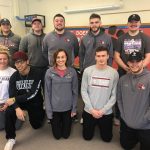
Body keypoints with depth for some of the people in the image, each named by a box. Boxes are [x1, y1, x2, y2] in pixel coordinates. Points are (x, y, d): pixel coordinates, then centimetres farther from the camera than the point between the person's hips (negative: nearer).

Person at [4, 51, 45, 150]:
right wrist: (17, 108, -35)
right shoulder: (14, 77, -11)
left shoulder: (37, 73, -23)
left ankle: (42, 112, 42)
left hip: (35, 102, -2)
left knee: (36, 125, 9)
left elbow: (33, 94, -27)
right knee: (9, 112, -26)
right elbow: (12, 96, -16)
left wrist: (15, 99, -28)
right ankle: (11, 138, -4)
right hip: (20, 101, 2)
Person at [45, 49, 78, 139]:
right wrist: (48, 110, -7)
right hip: (54, 108, -1)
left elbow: (75, 91, -1)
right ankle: (58, 122, 44)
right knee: (57, 135, 15)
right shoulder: (49, 72, -10)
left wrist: (74, 108, -2)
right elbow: (47, 93, -7)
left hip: (68, 107, 1)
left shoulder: (72, 72, -7)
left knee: (66, 134, 16)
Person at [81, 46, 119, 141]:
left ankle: (100, 125, 44)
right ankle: (95, 125, 45)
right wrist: (91, 109, -11)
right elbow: (84, 91, -5)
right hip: (89, 111, 1)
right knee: (87, 137, 16)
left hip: (106, 113, 0)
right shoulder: (87, 71, -8)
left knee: (107, 138, 15)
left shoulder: (114, 73, -9)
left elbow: (114, 95, -7)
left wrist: (103, 110, -13)